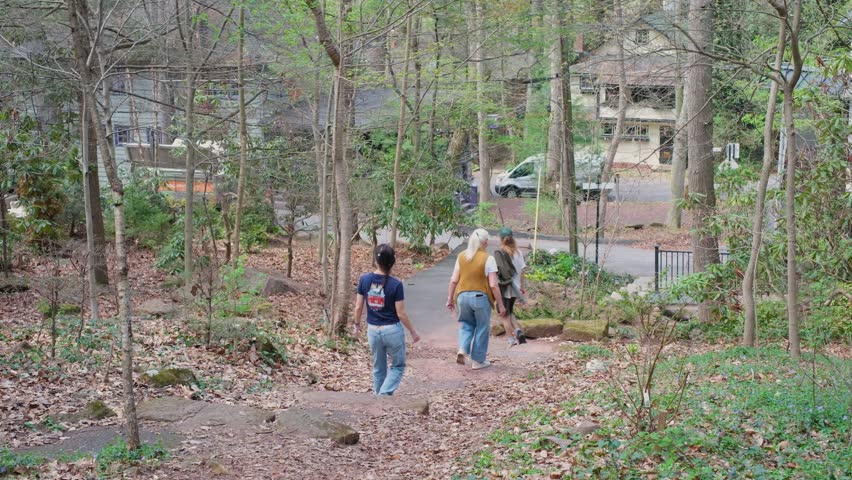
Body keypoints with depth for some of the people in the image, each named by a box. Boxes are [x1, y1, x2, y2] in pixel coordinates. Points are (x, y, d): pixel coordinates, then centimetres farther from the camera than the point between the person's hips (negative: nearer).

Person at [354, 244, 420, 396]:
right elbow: (401, 314, -12)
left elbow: (358, 307, -1)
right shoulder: (395, 284, -16)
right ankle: (385, 394, -6)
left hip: (373, 330, 3)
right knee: (398, 366, 13)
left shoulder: (364, 279, -7)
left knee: (378, 368, 20)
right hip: (392, 330, -3)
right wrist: (413, 332, 2)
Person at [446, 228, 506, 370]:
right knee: (482, 328, 12)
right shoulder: (488, 259, -10)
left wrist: (450, 298, 17)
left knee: (466, 324, 22)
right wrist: (500, 305, -4)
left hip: (462, 296, 4)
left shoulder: (461, 256, 3)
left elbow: (453, 280, 5)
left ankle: (462, 349, -1)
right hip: (481, 297, -4)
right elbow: (493, 285, -11)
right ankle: (478, 361, 18)